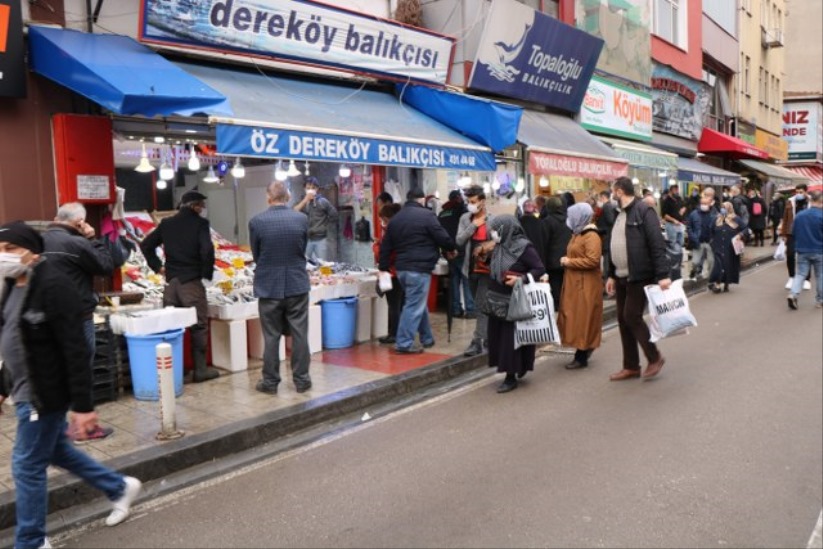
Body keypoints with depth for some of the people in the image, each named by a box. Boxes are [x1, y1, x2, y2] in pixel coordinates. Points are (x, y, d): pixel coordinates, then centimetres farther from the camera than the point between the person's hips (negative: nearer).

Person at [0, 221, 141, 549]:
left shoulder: (53, 285, -21)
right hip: (27, 390, 10)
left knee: (27, 465, 2)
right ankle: (120, 488, 38)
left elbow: (75, 349, -23)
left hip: (45, 393, -9)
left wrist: (83, 404, -23)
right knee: (56, 451, 21)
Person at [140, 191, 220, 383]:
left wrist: (157, 267, 15)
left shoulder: (166, 223, 9)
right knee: (199, 325, 3)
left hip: (171, 281, 5)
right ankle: (200, 369, 6)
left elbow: (146, 245, 12)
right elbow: (207, 250, -19)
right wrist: (207, 273, -6)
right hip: (191, 281, -5)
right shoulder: (200, 223, -7)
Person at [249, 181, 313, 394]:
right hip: (297, 284, 1)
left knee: (271, 336, 8)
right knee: (299, 335, 9)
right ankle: (301, 379, 16)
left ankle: (270, 381, 16)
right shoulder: (302, 219, -5)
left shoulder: (256, 221, -9)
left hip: (268, 286, -1)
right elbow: (303, 249, 6)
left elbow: (255, 254, 2)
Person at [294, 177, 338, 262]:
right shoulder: (302, 202, 6)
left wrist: (326, 228, 2)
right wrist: (305, 200, -15)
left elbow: (334, 215, 4)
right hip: (306, 239, 2)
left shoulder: (322, 201, -1)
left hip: (321, 239, -2)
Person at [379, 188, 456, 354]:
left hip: (402, 268, 8)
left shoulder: (395, 218, 15)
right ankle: (404, 343, -4)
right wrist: (451, 249, 12)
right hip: (419, 268, -8)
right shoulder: (426, 215, -7)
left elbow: (386, 246, 15)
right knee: (415, 306, -4)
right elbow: (442, 237, -8)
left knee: (418, 303, 19)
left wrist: (384, 268, 19)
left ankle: (427, 338, 27)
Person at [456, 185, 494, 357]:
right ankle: (486, 339, 26)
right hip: (471, 268, 5)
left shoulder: (493, 220, -5)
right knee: (479, 305, 14)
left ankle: (477, 341, -8)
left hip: (487, 268, -5)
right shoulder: (465, 218, 6)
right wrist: (473, 225, -10)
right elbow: (459, 241, -4)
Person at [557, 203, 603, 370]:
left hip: (586, 285, -9)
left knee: (583, 319, -2)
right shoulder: (577, 234, 14)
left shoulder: (591, 236, -16)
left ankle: (582, 357, 5)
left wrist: (569, 262, -17)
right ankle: (585, 349, 24)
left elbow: (593, 261, -26)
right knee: (574, 318, 12)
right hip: (574, 283, 9)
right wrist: (567, 260, 7)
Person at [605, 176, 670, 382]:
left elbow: (657, 244, -19)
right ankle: (630, 367, 18)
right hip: (622, 277, 9)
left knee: (632, 317, -9)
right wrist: (611, 275, 19)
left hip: (640, 276, -9)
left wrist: (662, 275, -24)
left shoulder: (643, 211, -13)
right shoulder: (620, 214, 15)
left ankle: (654, 358, 11)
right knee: (623, 319, 9)